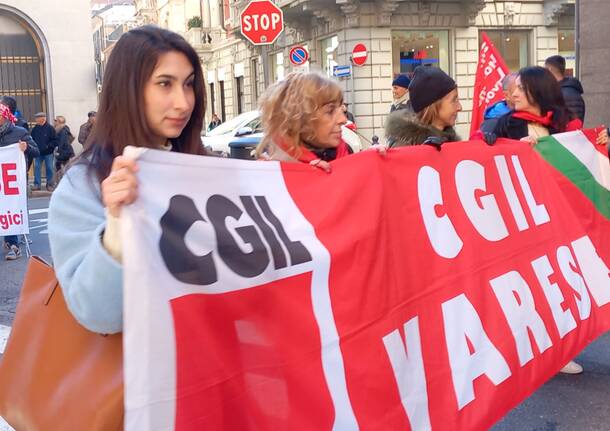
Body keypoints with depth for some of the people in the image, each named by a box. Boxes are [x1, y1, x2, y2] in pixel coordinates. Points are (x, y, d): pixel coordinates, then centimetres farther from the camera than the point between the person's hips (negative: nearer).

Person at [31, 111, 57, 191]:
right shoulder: (35, 129, 3)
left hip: (48, 152, -3)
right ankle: (37, 184, 7)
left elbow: (55, 140, -8)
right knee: (37, 168, 1)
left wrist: (48, 146, -17)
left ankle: (49, 184, 14)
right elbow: (32, 139, 13)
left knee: (49, 168, 4)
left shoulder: (50, 128, -8)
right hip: (38, 153, 3)